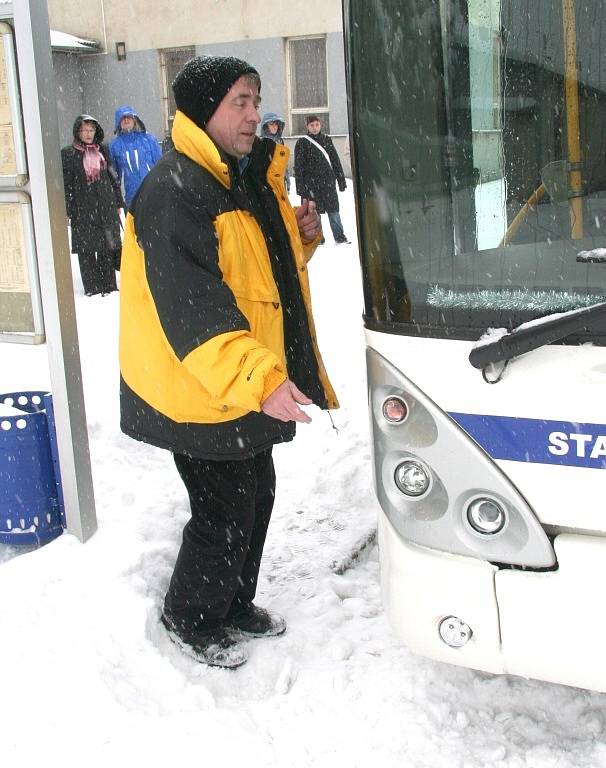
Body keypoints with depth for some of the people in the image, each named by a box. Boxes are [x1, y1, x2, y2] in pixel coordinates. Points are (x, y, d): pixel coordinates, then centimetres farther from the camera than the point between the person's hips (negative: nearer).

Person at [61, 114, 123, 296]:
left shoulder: (102, 150, 11)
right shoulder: (68, 154, 0)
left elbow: (112, 177, 15)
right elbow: (65, 185, -4)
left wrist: (118, 203, 11)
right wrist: (66, 212, -9)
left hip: (106, 206, 3)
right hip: (83, 209, -3)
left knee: (108, 247, 5)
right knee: (86, 248, 0)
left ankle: (108, 284, 15)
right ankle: (92, 286, 8)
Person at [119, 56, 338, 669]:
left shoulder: (248, 177, 10)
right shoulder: (174, 192, -21)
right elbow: (190, 308, -30)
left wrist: (301, 233, 1)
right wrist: (259, 379, -39)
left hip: (250, 386, 9)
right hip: (200, 392, -9)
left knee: (256, 495, 19)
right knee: (225, 513, 1)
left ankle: (234, 605, 40)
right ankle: (189, 619, 25)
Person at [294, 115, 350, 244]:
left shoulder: (327, 140, 10)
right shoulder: (302, 143, -1)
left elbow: (335, 161, 14)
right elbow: (298, 167, -3)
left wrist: (341, 180, 12)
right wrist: (301, 187, -9)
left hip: (328, 181, 3)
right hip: (311, 183, -3)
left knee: (333, 210, 5)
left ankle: (340, 237, 12)